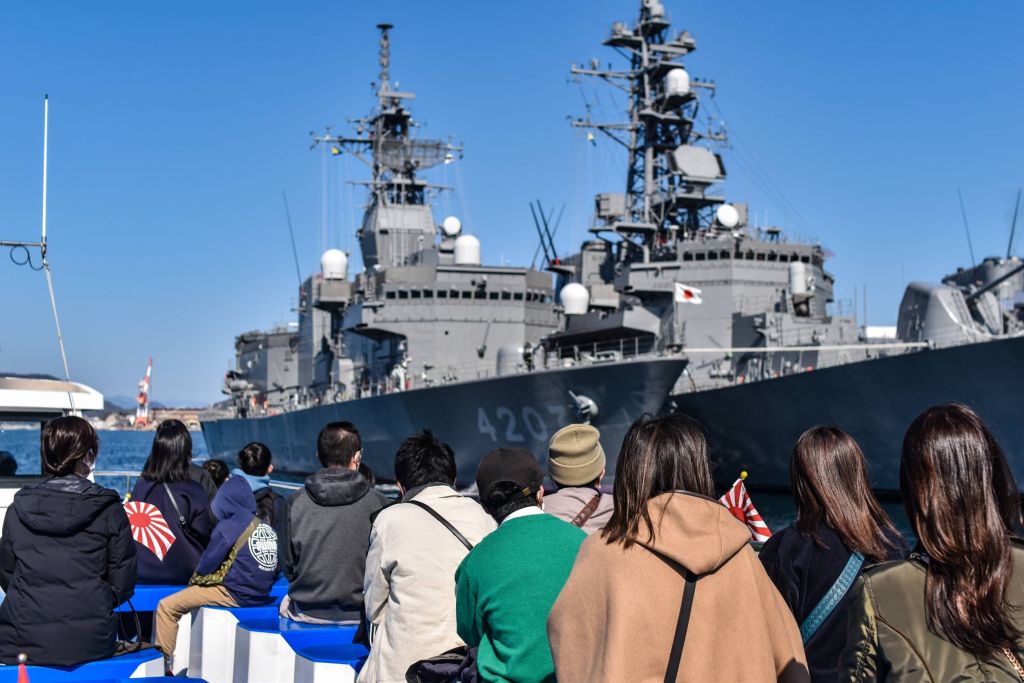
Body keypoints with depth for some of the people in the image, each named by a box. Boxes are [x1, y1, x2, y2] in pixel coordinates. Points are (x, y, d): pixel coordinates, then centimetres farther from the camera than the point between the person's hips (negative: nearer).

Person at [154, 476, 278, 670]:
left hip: (234, 595, -8)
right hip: (262, 594, 8)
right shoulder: (267, 529, 6)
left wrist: (194, 579, 14)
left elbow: (206, 566, -8)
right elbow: (277, 570, 9)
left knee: (166, 607, 1)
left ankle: (165, 662, 3)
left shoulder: (227, 527, -11)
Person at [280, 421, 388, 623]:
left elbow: (288, 564, 1)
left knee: (285, 603, 32)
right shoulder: (377, 504, -11)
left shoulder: (296, 502, -7)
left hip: (307, 612, 1)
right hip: (360, 612, -1)